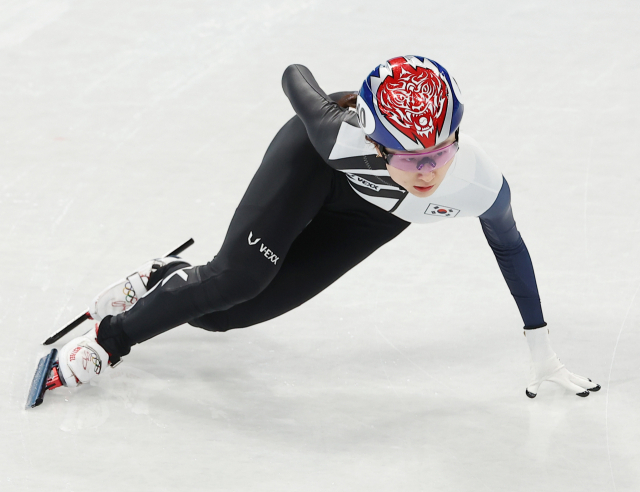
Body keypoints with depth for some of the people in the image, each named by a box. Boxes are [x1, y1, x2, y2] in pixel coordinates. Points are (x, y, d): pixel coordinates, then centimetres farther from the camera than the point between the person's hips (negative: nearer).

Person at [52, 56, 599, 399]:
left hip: (375, 213, 2)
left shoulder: (482, 184, -39)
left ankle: (168, 282, 32)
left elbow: (509, 244, -15)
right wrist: (324, 105, 3)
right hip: (316, 162, -2)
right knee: (238, 276, -18)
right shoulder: (338, 133, -44)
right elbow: (295, 76, -21)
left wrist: (540, 344, -10)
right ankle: (108, 339, 5)